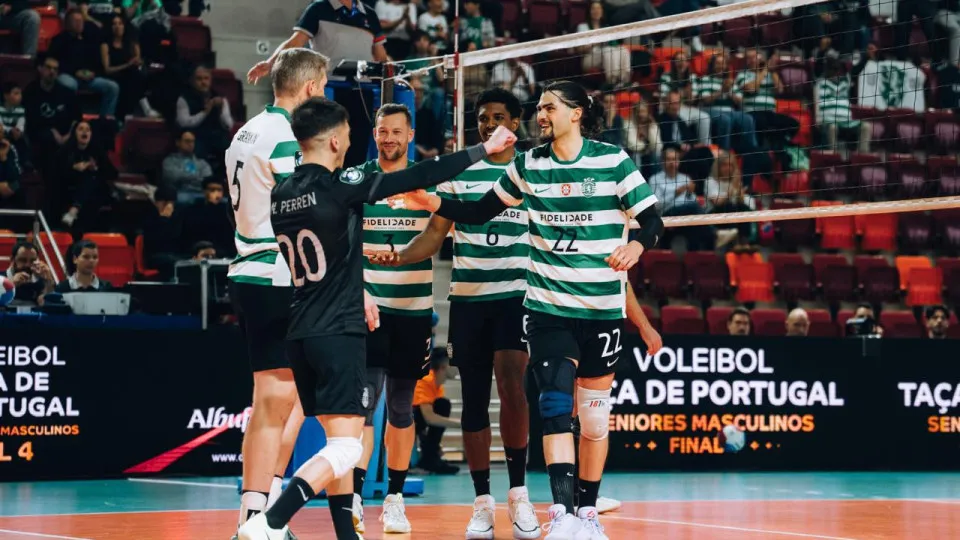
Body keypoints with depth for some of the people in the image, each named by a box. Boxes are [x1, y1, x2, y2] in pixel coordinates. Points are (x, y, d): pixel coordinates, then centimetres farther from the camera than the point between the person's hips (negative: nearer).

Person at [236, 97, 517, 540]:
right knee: (345, 448, -10)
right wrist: (484, 149, -1)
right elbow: (419, 178, -9)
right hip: (339, 333, -8)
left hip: (299, 333, 8)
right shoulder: (339, 186, -11)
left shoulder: (279, 197, 9)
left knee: (338, 440, 17)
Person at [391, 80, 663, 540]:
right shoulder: (528, 164, 4)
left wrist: (636, 245, -27)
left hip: (602, 308, -1)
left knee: (594, 415, 7)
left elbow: (652, 220, -6)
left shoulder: (612, 161, -5)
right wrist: (433, 203, -3)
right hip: (547, 307, 1)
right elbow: (479, 213, 12)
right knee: (555, 407, -14)